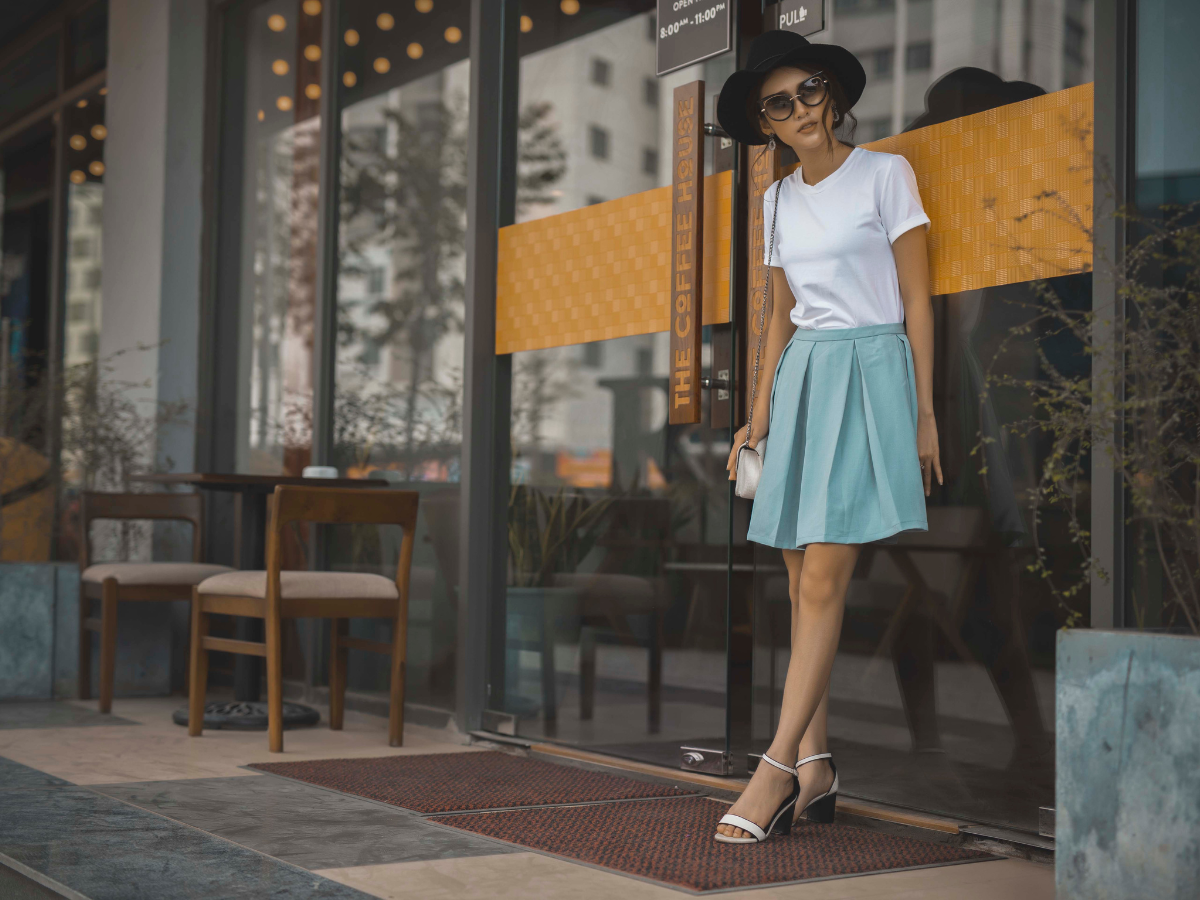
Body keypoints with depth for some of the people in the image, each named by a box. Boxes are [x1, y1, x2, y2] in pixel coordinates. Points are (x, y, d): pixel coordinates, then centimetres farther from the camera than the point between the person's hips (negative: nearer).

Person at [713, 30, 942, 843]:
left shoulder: (884, 175, -1)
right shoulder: (779, 199, 15)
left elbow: (917, 300, -3)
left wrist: (924, 415, -8)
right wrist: (760, 413, 11)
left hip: (869, 371, -6)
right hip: (801, 379, 6)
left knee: (823, 576, -13)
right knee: (803, 581, 2)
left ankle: (778, 768, -13)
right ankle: (816, 768, 5)